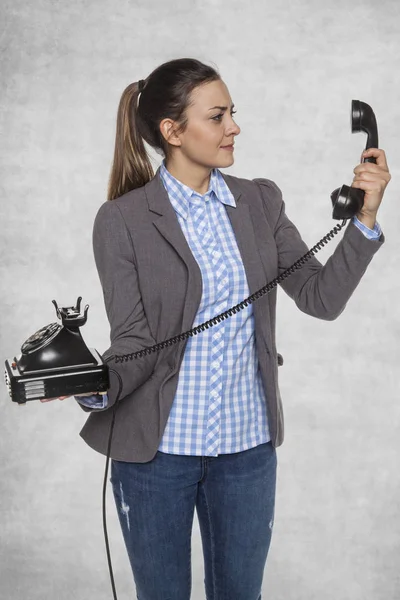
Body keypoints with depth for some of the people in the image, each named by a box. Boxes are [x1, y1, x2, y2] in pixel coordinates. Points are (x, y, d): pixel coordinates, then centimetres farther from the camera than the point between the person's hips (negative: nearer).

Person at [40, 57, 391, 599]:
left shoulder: (260, 201, 2)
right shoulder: (122, 220, -9)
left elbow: (322, 298, -3)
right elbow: (134, 339, -11)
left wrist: (365, 218, -13)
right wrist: (96, 387, -30)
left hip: (248, 445, 3)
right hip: (157, 448, -3)